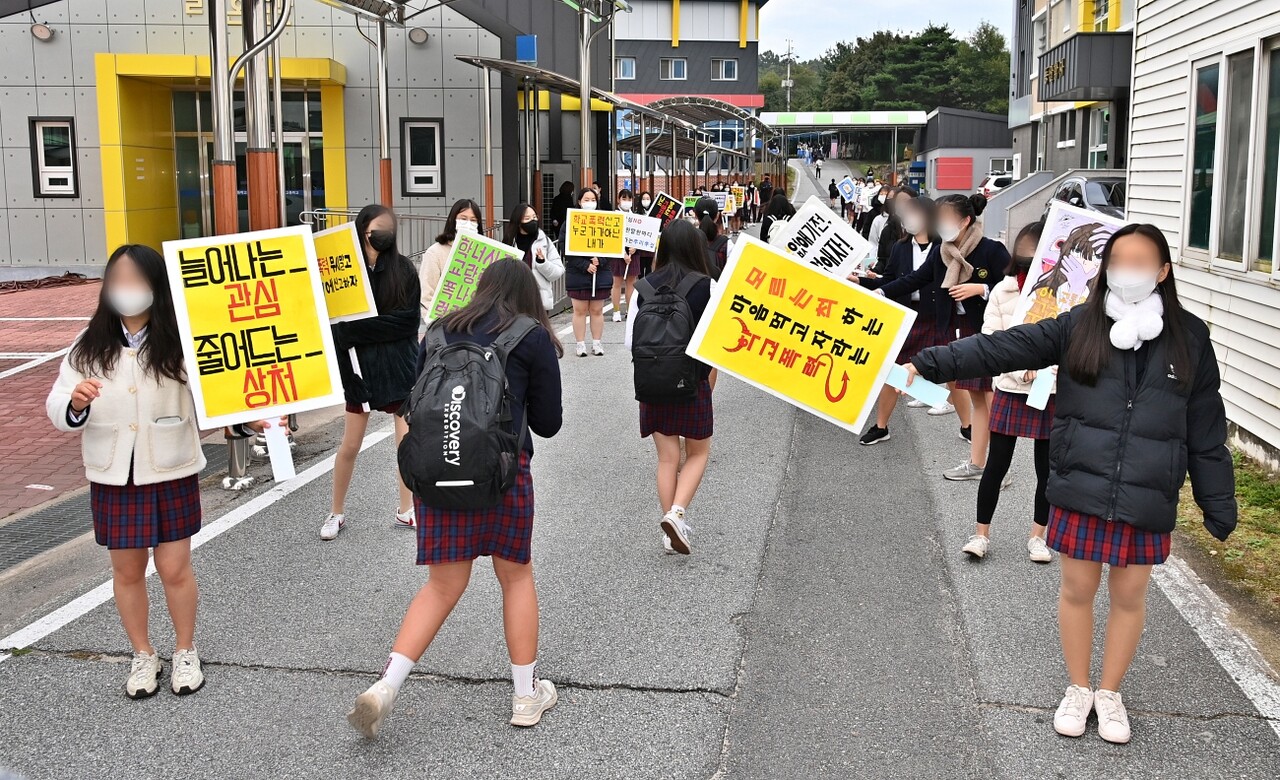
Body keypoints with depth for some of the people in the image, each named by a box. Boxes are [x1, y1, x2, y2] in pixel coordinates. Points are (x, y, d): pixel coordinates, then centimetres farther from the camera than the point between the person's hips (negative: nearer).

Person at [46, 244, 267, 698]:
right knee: (127, 570, 13)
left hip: (171, 474, -2)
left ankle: (185, 651, 28)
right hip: (113, 478, 3)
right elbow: (57, 411, -4)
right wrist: (74, 404, -27)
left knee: (175, 568, 5)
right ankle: (143, 656, 32)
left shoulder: (178, 342, -12)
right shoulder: (91, 345, -4)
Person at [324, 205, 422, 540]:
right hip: (361, 366, -1)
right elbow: (335, 318, -6)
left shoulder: (402, 268, -2)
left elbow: (409, 320, -10)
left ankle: (406, 510, 21)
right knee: (350, 445, 7)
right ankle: (337, 512, 25)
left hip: (400, 364, 1)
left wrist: (358, 329, -15)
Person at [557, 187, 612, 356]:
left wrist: (599, 260, -13)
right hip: (577, 273, -2)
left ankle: (597, 343, 16)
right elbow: (565, 249, -7)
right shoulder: (570, 222, 0)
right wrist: (585, 266, -15)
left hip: (601, 273, 2)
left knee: (597, 310, 7)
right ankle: (581, 344, 10)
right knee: (580, 311, 3)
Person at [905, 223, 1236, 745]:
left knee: (1129, 597, 12)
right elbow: (1002, 347, -9)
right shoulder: (1080, 326, -2)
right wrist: (928, 364, -19)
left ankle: (1110, 692, 33)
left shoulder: (1189, 338, 0)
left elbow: (1206, 430, 4)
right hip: (1080, 490, 0)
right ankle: (1079, 688, 32)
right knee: (1078, 589, 11)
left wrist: (1220, 506, 5)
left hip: (1148, 500, 1)